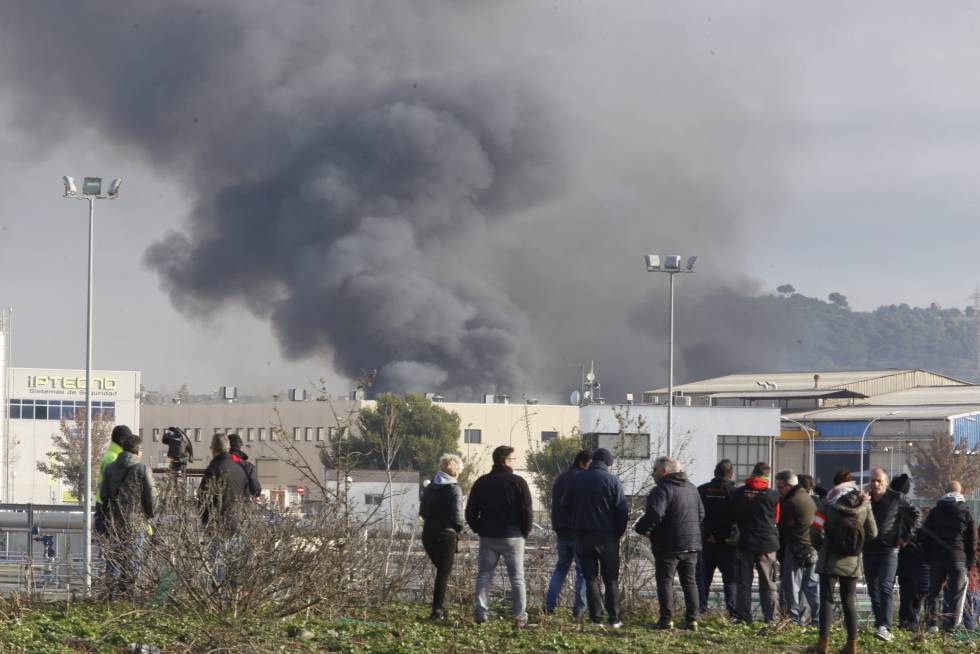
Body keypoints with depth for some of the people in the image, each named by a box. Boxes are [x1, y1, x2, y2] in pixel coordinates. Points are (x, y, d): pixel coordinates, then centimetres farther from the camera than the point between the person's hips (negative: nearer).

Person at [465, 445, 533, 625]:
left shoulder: (482, 482, 5)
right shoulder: (517, 482, -7)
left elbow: (470, 511, 6)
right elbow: (527, 511, -9)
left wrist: (478, 529, 16)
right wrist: (526, 532, 5)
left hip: (487, 536, 3)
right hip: (512, 536, -3)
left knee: (483, 576, 8)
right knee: (517, 578, 3)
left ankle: (480, 613, 0)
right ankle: (520, 616, 1)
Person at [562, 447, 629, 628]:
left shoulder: (578, 479, 2)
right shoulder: (612, 481, -8)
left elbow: (565, 505, 7)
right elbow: (623, 510, -11)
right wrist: (619, 532, 2)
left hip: (583, 537, 2)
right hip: (607, 537, -2)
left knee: (590, 578, 7)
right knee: (611, 579, 7)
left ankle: (595, 617, 2)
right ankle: (614, 618, 5)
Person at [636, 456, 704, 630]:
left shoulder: (662, 489, -14)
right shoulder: (692, 489, 13)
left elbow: (655, 514, -26)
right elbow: (701, 514, 18)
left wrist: (642, 528, -11)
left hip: (668, 546, -7)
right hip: (691, 544, 7)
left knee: (665, 581, 0)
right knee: (690, 582, 12)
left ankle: (667, 619, -5)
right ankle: (692, 619, 10)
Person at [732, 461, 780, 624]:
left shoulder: (738, 493, -3)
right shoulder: (773, 495, -7)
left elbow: (733, 517, 8)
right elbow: (776, 520, 6)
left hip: (744, 543, 0)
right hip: (767, 544, 0)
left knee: (743, 583, 6)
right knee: (768, 584, 7)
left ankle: (744, 617, 4)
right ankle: (770, 618, 5)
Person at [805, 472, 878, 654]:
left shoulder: (829, 503, -6)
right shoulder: (863, 504, 1)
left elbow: (815, 530, -8)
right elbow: (872, 532, 5)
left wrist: (820, 546, 10)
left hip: (830, 559, -3)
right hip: (852, 562, 3)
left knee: (826, 599, 0)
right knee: (849, 601, 10)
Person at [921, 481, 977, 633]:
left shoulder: (934, 513, 4)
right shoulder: (966, 514, -1)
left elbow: (925, 538, 6)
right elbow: (972, 541, 1)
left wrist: (927, 558, 13)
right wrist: (970, 562, 8)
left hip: (937, 559, 2)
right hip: (959, 559, -2)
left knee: (934, 590, 12)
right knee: (956, 593, 3)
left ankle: (932, 622, 7)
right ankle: (952, 624, -3)